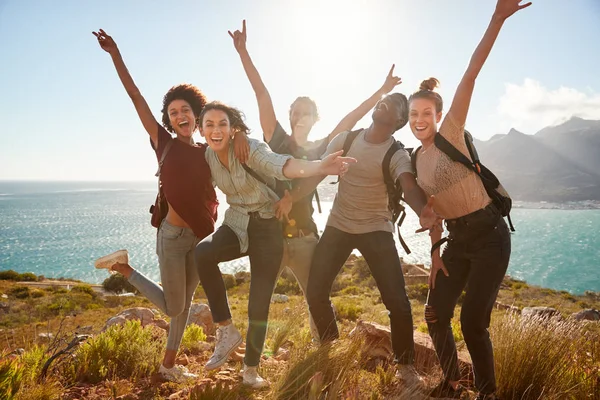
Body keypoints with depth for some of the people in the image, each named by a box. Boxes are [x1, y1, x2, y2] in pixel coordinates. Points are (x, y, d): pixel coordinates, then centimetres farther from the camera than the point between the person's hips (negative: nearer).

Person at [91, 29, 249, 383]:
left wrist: (239, 136, -17)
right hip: (174, 235, -5)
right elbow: (136, 97, -8)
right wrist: (116, 55, -12)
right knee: (173, 307, 6)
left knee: (185, 302, 15)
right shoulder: (165, 144, -4)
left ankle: (169, 364, 32)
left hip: (202, 235, 5)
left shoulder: (208, 151, 7)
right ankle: (125, 269, 25)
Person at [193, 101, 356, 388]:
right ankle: (226, 330, -13)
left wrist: (318, 167, -60)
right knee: (203, 252, -30)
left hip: (267, 227, -4)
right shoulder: (208, 155, -2)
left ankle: (250, 369, 25)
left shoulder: (250, 148, -21)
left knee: (259, 304, -1)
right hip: (236, 224, 4)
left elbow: (281, 165, -42)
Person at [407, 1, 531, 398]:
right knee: (435, 315, 8)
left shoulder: (451, 133, -9)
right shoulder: (417, 158, 8)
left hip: (489, 234, -6)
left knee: (473, 323, -4)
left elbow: (471, 74, -20)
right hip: (458, 239, 6)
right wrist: (435, 252, 9)